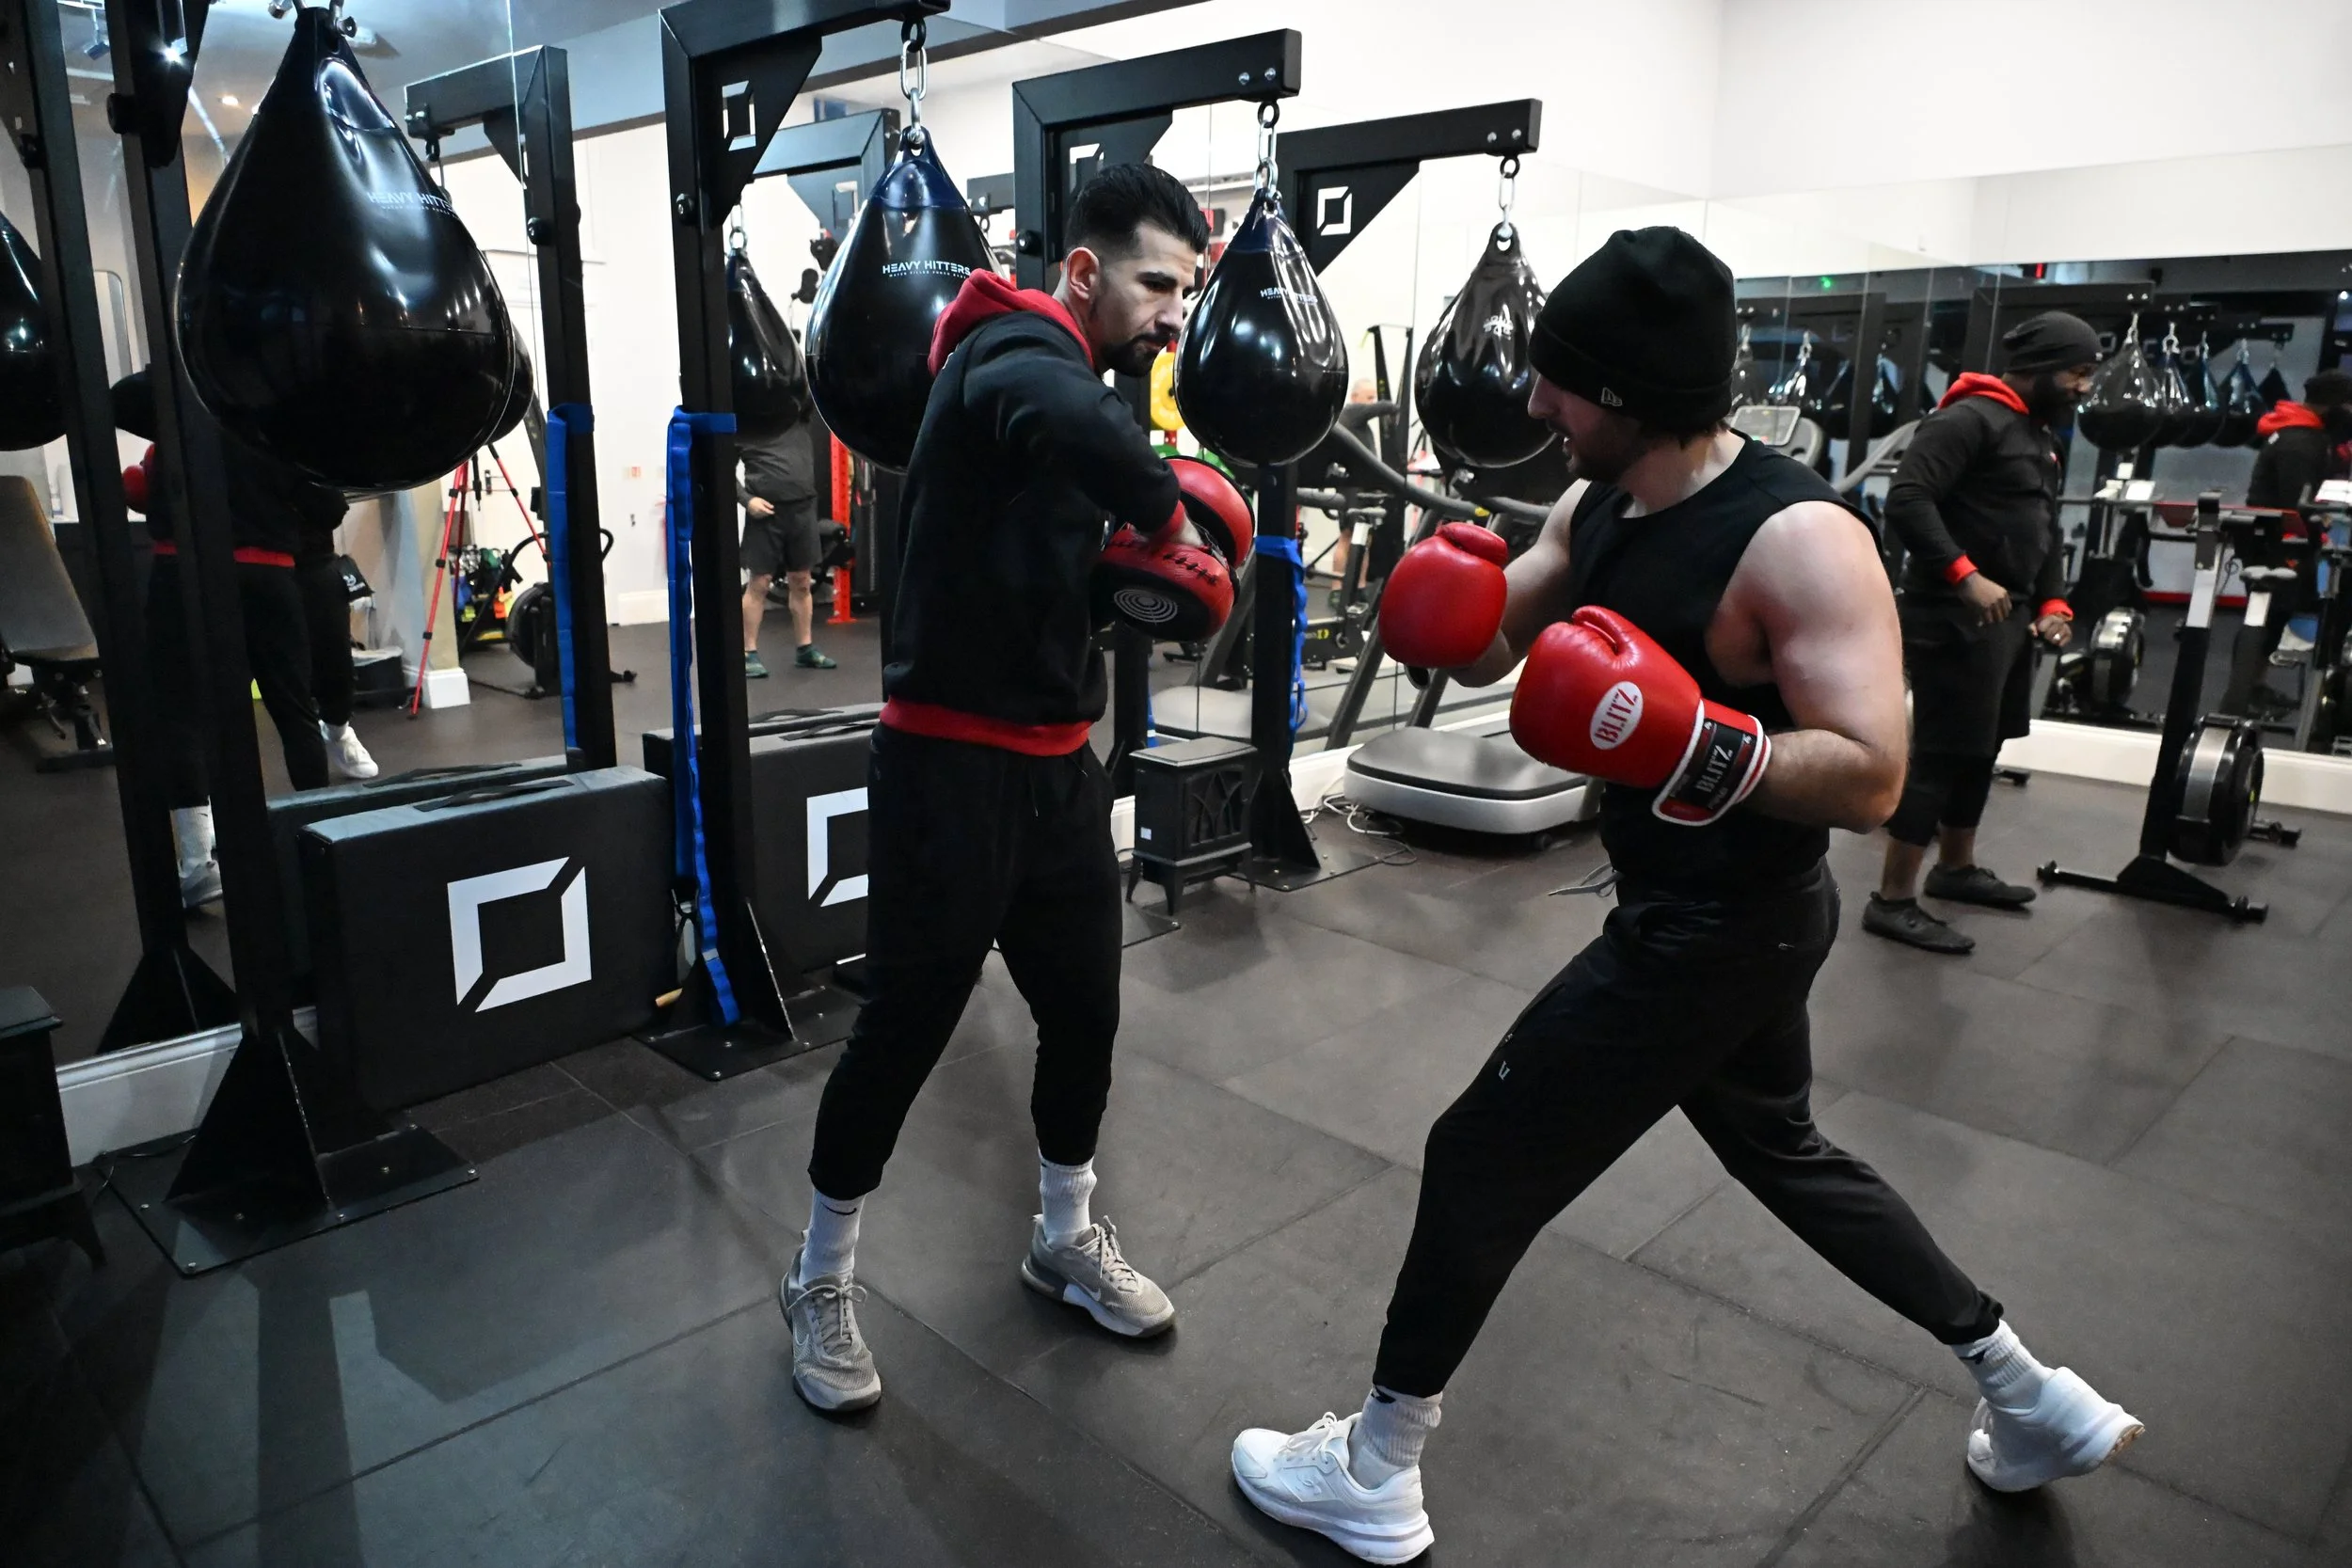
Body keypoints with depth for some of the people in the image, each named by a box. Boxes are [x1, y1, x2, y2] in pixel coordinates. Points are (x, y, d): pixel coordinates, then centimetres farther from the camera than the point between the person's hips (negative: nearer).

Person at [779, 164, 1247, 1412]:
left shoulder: (1086, 379, 15)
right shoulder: (1017, 350, -14)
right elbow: (1050, 413, -41)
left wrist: (1152, 529, -6)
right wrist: (1172, 503, -25)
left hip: (1058, 762, 9)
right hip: (953, 765, -8)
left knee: (1084, 1011, 15)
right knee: (904, 1029, 3)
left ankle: (1066, 1240, 38)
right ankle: (821, 1283, 26)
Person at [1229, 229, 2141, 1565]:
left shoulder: (1798, 539, -25)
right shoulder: (1598, 507, 0)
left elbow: (1870, 777, -27)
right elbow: (1488, 651, 4)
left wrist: (1699, 745, -42)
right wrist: (1449, 609, -18)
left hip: (1721, 932, -10)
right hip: (1704, 912, 10)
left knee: (1483, 1157, 0)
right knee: (1783, 1151, 27)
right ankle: (2037, 1400, 44)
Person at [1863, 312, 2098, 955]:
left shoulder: (2042, 435, 20)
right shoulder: (1971, 419, -12)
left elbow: (2045, 532, 24)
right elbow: (1906, 500, -24)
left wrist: (2052, 603, 9)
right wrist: (1965, 576, -29)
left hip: (2007, 616, 10)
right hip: (1955, 618, -10)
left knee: (1981, 748, 17)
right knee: (1941, 754, -8)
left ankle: (1956, 868, 33)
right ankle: (1891, 902, -3)